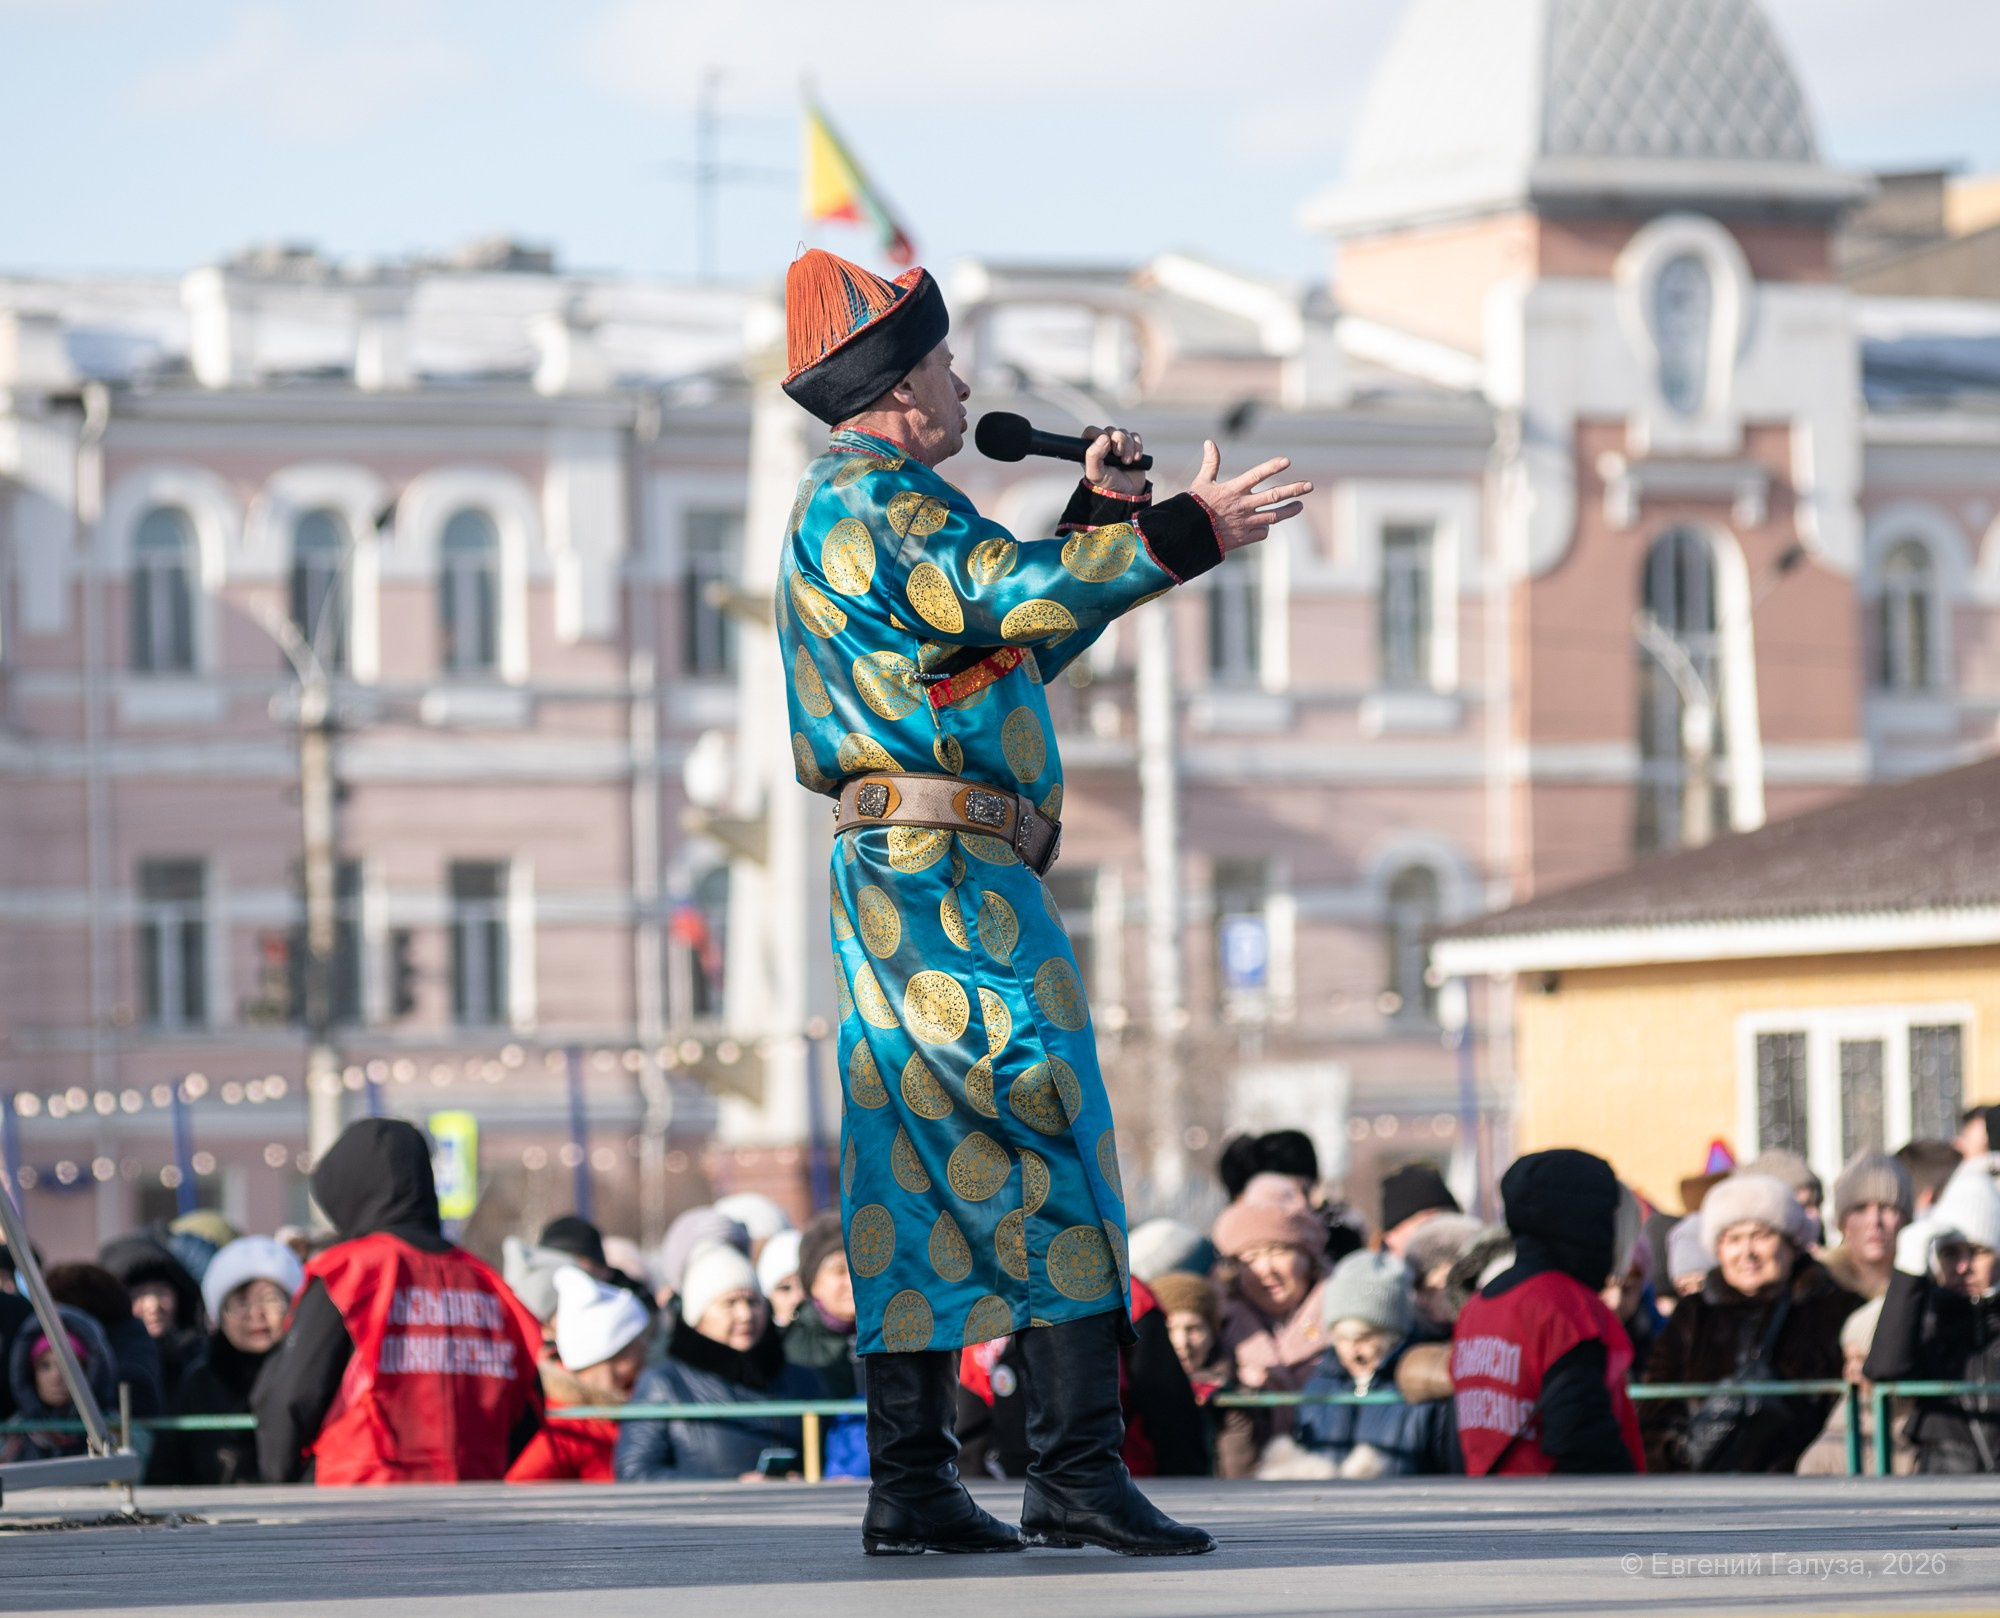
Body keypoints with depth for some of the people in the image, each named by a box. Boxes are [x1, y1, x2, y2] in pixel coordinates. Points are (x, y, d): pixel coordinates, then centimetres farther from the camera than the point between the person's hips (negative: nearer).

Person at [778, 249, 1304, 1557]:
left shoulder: (849, 512, 25)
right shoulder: (881, 501, -8)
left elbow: (1019, 642, 28)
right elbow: (1011, 595, -25)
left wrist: (1102, 515, 22)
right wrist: (1184, 533, -27)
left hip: (894, 885, 11)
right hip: (950, 871, -11)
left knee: (928, 1179, 8)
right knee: (1054, 1159, -13)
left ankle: (911, 1485, 6)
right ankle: (1079, 1465, -19)